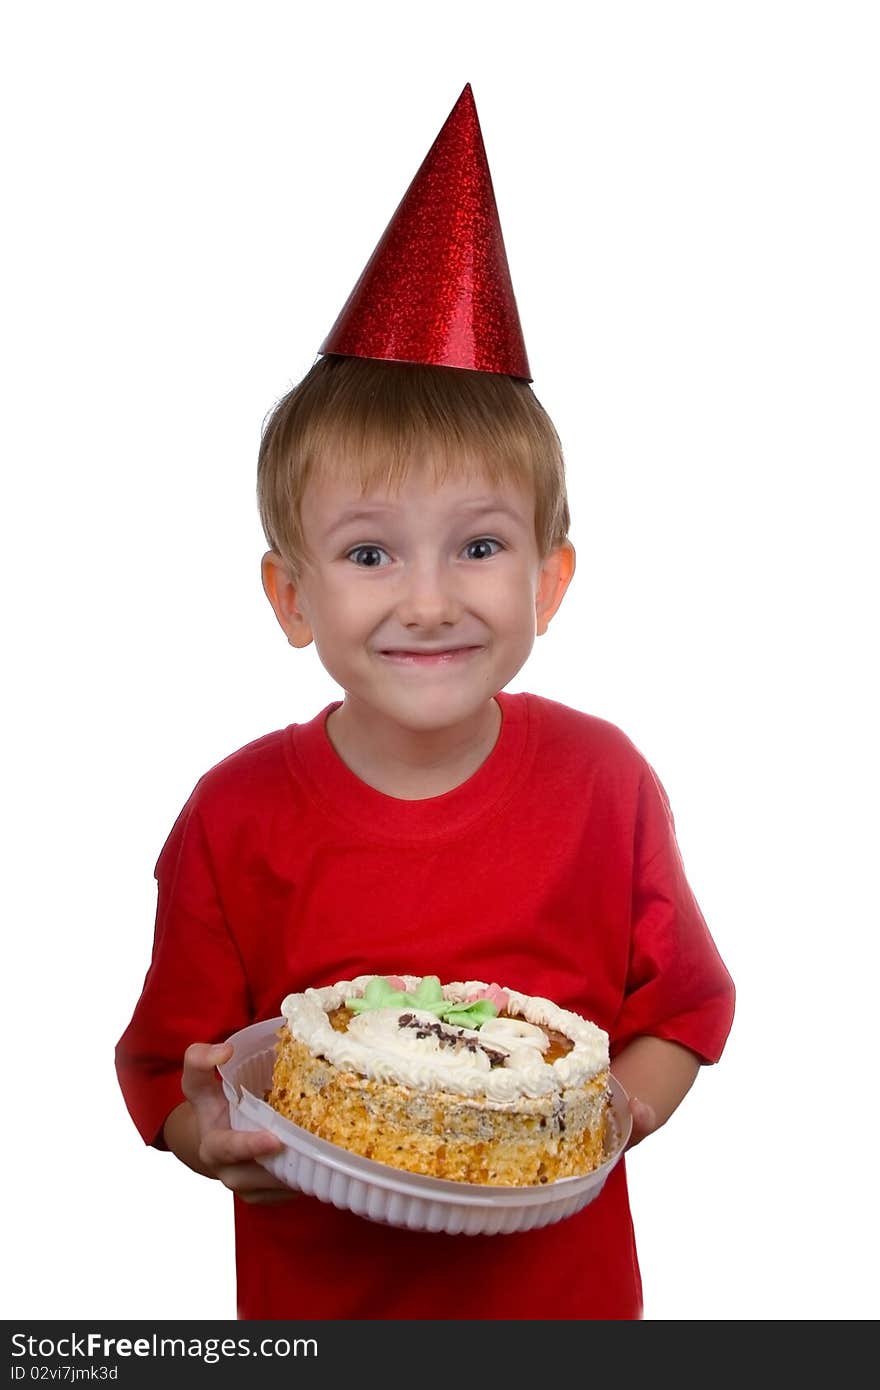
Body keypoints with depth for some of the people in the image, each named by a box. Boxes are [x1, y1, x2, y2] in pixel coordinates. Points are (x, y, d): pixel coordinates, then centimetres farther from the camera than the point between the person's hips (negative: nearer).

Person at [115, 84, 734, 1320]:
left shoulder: (603, 782, -14)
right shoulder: (236, 819, -16)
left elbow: (687, 1010, -2)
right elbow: (165, 1067, -6)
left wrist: (617, 1110, -19)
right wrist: (203, 1130, -26)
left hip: (562, 1284, 1)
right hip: (318, 1293, 0)